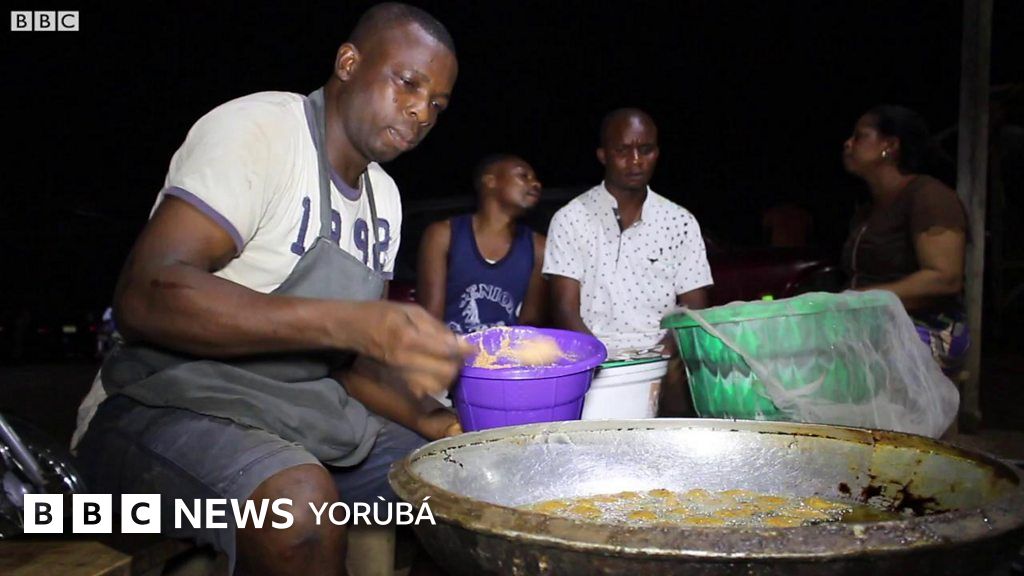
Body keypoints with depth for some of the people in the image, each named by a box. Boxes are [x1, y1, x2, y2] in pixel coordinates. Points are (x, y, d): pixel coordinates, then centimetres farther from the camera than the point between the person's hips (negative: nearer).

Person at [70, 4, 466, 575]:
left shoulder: (384, 196, 12)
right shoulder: (260, 128, -14)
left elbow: (346, 355, 13)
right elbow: (145, 296, -27)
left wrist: (426, 418, -6)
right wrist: (352, 322, -34)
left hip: (303, 417, 8)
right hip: (165, 405, -7)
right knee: (299, 503, -37)